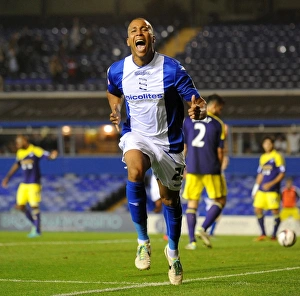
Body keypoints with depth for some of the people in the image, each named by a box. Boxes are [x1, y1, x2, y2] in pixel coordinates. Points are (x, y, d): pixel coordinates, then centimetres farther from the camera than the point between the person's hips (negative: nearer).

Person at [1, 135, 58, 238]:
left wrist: (52, 156, -48)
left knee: (34, 206, -7)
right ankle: (34, 223, 23)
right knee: (20, 206, 4)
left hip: (34, 183, -7)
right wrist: (8, 177, 26)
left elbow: (46, 155, -25)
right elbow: (16, 165, 23)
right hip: (24, 183, 7)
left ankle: (37, 230, 5)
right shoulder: (20, 152, 9)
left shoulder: (35, 150, -12)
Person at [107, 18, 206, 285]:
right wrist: (116, 111, -3)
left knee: (170, 199, 11)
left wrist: (198, 110, -39)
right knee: (135, 172, -33)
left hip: (168, 141, 0)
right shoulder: (117, 71, -7)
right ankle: (143, 240, -19)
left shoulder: (172, 69, -17)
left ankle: (173, 251, 39)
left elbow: (198, 103, -15)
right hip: (135, 135, 0)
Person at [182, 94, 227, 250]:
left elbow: (183, 147, 8)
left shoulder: (188, 120, 7)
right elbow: (220, 151, -2)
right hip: (211, 169, -3)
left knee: (192, 204, 10)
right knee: (220, 201, 11)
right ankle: (203, 229, -8)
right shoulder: (218, 124, -3)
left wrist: (183, 167, 15)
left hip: (192, 169, 3)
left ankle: (192, 241, 2)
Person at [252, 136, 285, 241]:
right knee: (257, 209, 0)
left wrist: (271, 184, -18)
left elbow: (282, 174, -8)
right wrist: (255, 189, 18)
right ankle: (263, 234, 9)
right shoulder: (262, 157, 15)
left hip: (273, 190, -6)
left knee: (275, 211, -8)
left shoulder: (277, 156, -5)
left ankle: (274, 235, 2)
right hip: (262, 190, 6)